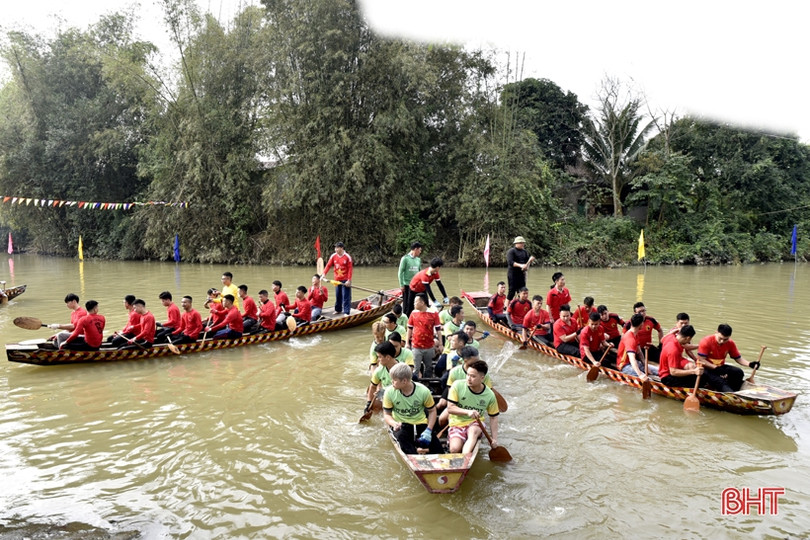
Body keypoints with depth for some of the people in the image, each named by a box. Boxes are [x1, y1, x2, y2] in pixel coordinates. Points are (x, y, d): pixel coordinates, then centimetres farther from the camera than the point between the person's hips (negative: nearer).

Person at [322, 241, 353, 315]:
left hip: (345, 280, -4)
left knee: (346, 296, -5)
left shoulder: (347, 257, -9)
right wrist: (324, 274, -15)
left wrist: (349, 280, -14)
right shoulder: (333, 256, 2)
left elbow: (350, 269, -10)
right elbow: (328, 265, 0)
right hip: (337, 280, 4)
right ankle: (338, 310, 28)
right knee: (338, 296, 13)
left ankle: (346, 312, -2)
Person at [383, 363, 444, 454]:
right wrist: (394, 424, -22)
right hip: (401, 426, 0)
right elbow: (387, 414, 1)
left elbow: (432, 411, 2)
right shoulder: (389, 392, -9)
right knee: (401, 436, -37)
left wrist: (428, 430, -12)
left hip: (420, 424, 1)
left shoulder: (423, 391, -11)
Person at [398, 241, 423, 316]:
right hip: (407, 285, -6)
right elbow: (400, 272, -8)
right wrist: (401, 285, -11)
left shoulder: (418, 259, 10)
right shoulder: (405, 258, -8)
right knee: (407, 303, 1)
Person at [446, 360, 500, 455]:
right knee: (455, 449, -28)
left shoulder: (490, 395, -5)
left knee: (473, 432, -36)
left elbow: (493, 417, 7)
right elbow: (450, 408, -13)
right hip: (457, 423, -1)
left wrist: (494, 439, 1)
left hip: (475, 423, 1)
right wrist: (468, 412, -28)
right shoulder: (457, 385, -12)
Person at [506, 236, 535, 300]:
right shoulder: (511, 251, -6)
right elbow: (510, 262, -19)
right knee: (512, 290, -6)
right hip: (512, 274, -6)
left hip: (522, 273, 6)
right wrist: (520, 265, -29)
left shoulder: (525, 252, 13)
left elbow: (528, 262, 11)